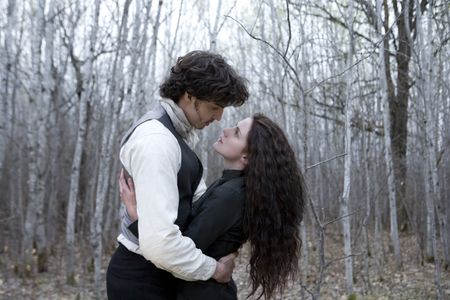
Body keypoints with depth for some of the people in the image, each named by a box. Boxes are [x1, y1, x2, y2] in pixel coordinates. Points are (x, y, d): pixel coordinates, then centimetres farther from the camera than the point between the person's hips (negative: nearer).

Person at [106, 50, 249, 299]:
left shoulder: (177, 132, 7)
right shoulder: (156, 140, -25)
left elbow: (196, 195, 17)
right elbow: (159, 242, -33)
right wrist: (214, 269, -18)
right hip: (141, 279, -9)